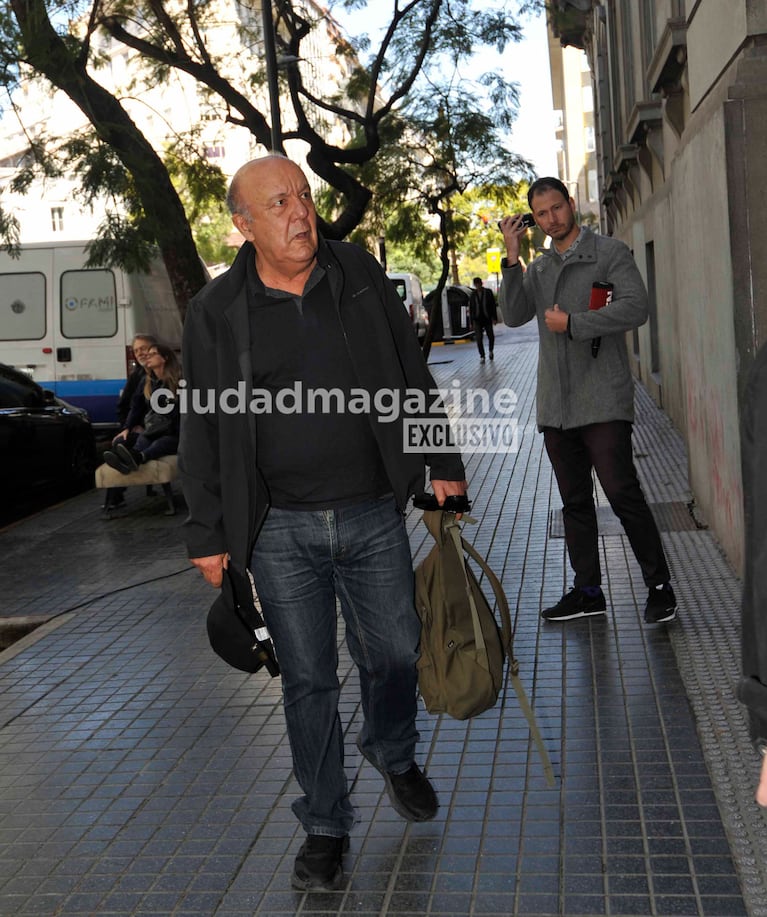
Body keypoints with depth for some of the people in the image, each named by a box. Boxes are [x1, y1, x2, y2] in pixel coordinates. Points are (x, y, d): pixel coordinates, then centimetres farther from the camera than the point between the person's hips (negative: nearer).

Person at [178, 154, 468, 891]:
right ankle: (325, 825, 24)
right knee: (308, 679, 6)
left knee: (394, 654, 13)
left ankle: (394, 756, 45)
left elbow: (411, 374, 11)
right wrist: (208, 534, 2)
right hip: (280, 530, -1)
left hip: (372, 515, 2)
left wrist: (442, 461, 11)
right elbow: (202, 430, 2)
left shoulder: (358, 275, 3)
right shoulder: (216, 312, -2)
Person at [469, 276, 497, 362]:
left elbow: (493, 306, -1)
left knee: (491, 337, 2)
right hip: (477, 320, 0)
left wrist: (494, 318, -8)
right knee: (479, 338, -10)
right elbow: (470, 309, 6)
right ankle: (482, 356, -2)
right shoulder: (473, 294, 3)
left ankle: (490, 351, 32)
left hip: (487, 319, 0)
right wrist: (471, 322, 4)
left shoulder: (489, 292, -2)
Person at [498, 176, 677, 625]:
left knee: (622, 492, -11)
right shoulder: (539, 268, 17)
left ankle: (660, 586, 1)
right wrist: (512, 257, -6)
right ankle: (588, 591, 19)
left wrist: (571, 323, -12)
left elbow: (636, 307, -13)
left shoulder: (610, 252, 1)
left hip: (603, 401, -6)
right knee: (574, 502, 10)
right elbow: (514, 316, 2)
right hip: (556, 405, 6)